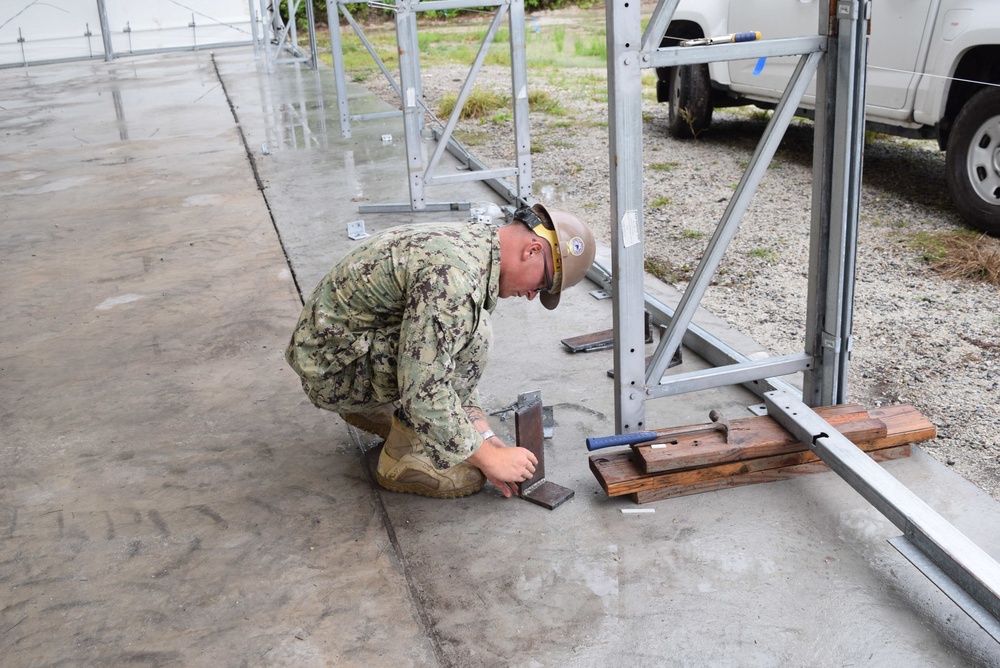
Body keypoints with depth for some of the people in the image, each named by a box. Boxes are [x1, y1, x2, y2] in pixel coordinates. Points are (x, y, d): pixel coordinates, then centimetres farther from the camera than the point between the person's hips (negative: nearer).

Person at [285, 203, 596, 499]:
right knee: (472, 334, -22)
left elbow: (456, 365, 11)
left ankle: (370, 409, 20)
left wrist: (485, 436, 5)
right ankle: (404, 459, -8)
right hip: (332, 367, -9)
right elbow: (424, 392, -29)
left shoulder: (470, 239, 4)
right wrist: (488, 458, -18)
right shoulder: (453, 274, -28)